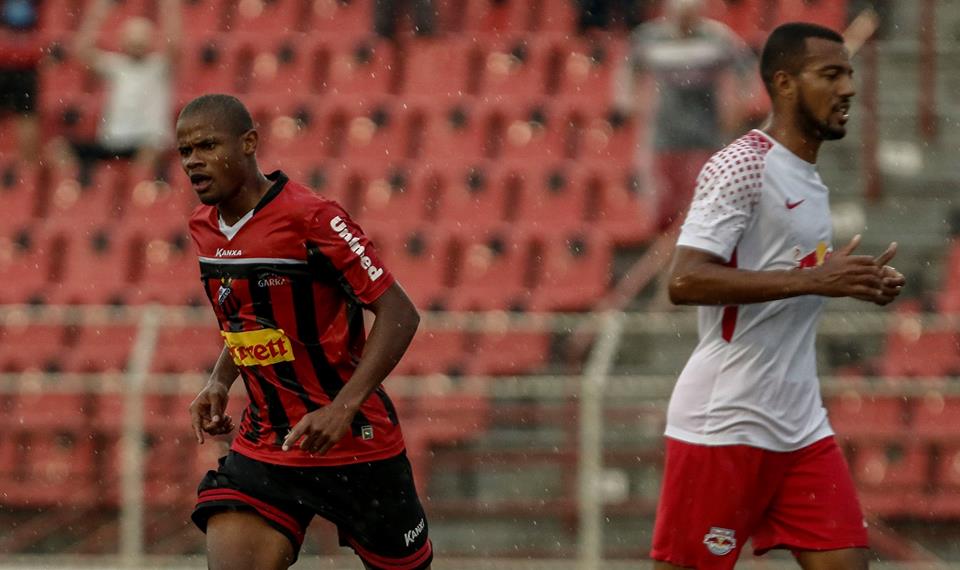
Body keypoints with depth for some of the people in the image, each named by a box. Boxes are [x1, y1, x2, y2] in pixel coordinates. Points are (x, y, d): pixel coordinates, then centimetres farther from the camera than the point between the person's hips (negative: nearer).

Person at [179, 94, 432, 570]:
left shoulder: (311, 218, -18)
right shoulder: (205, 228, 4)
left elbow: (399, 314, -18)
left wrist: (342, 409, -27)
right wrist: (218, 384, 5)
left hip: (357, 444, -5)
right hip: (265, 444, 5)